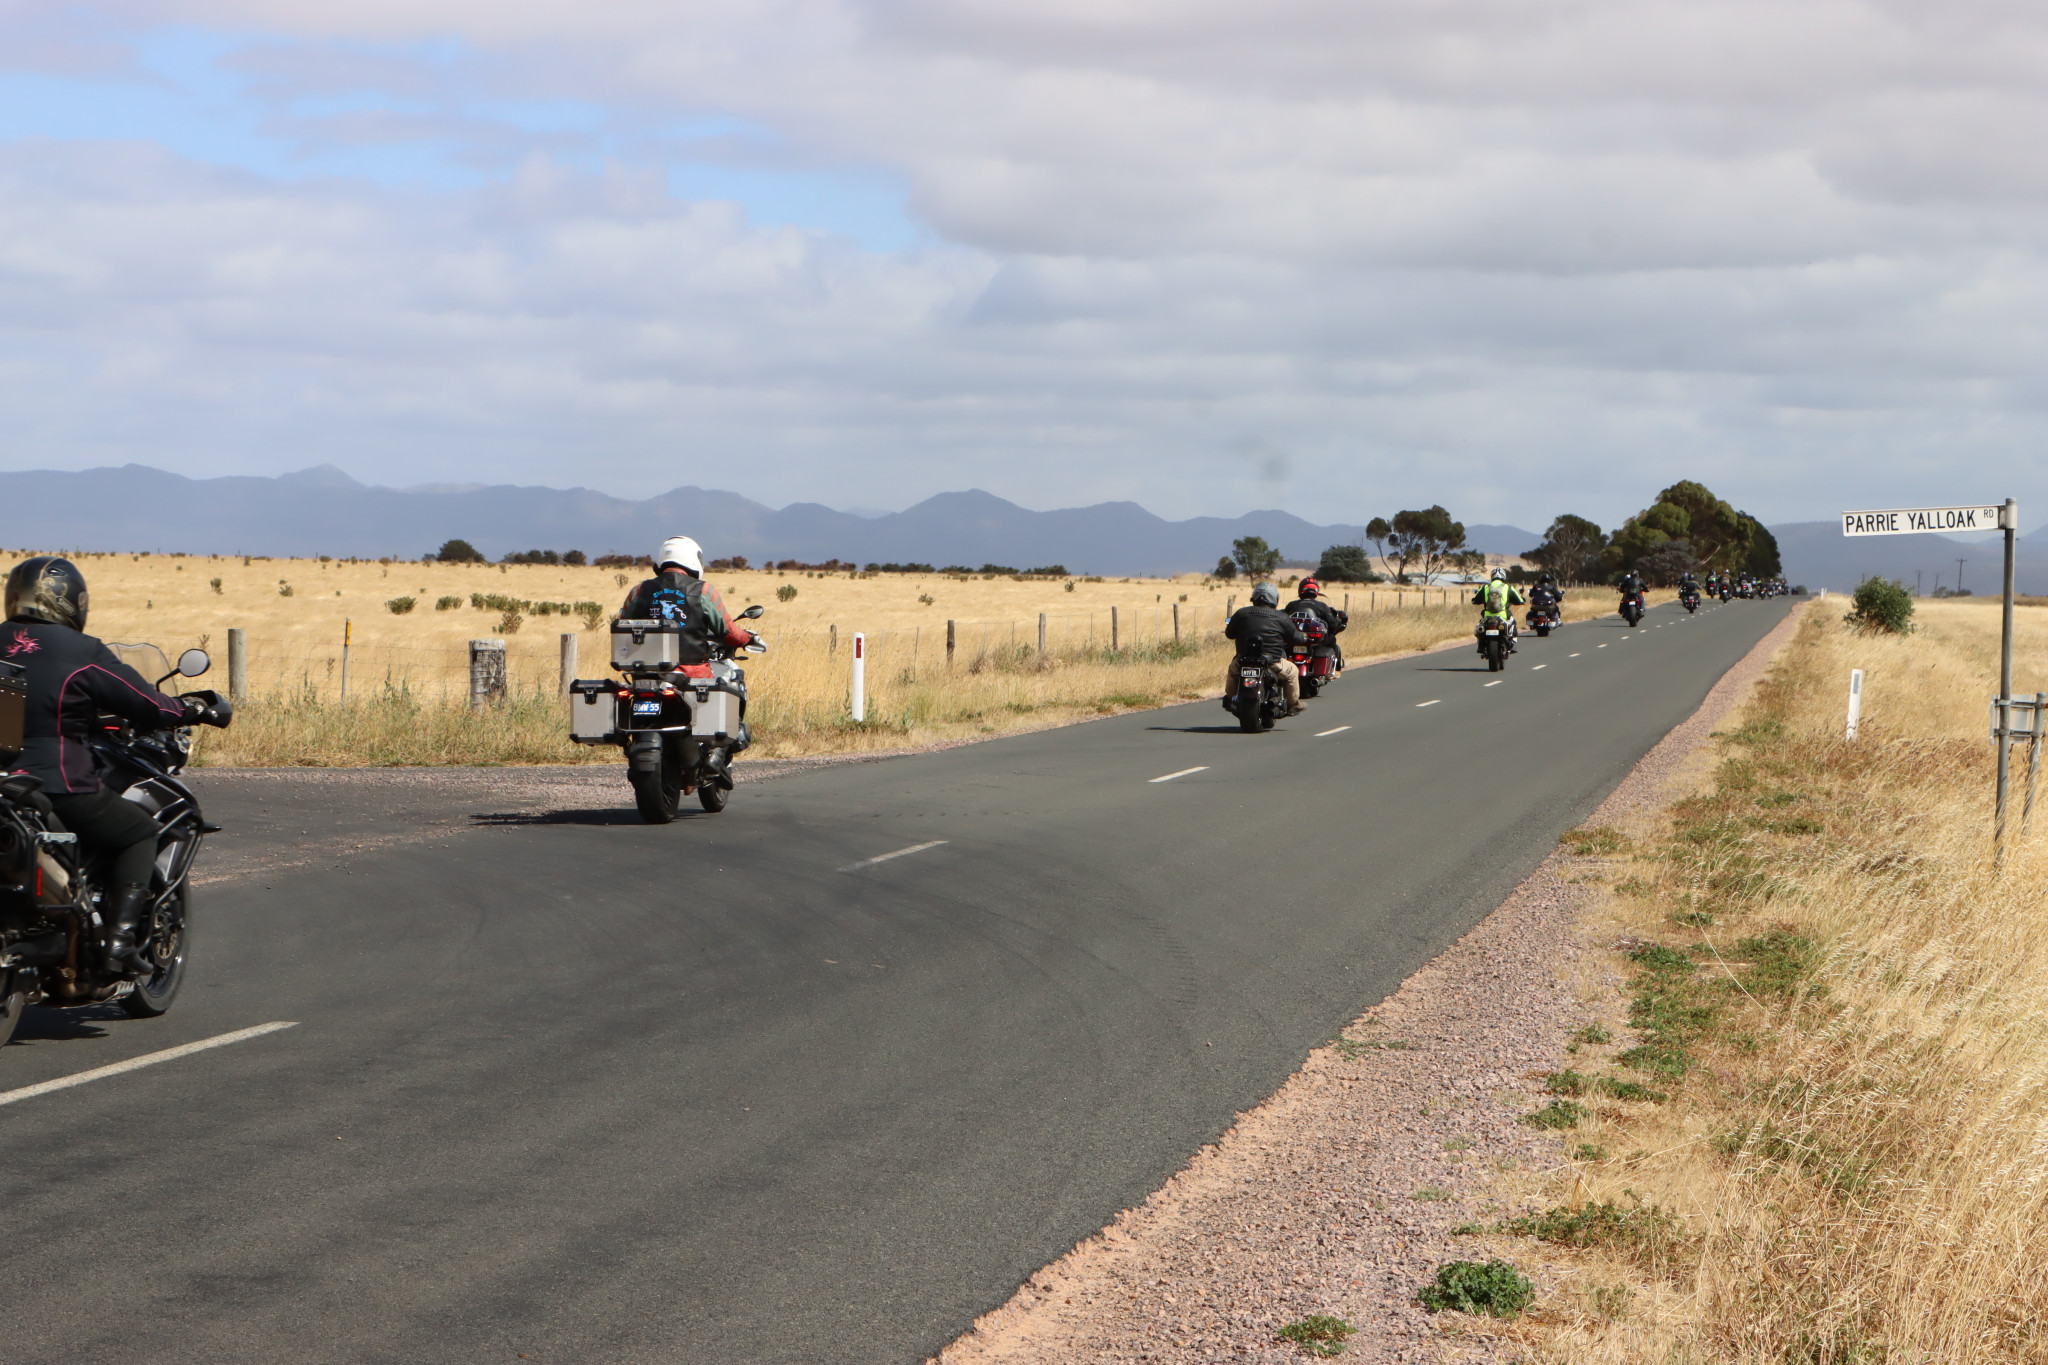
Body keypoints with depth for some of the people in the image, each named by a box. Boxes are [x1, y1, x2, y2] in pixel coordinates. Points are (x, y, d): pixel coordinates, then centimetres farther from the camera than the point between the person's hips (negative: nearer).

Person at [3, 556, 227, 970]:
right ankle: (120, 937, 1)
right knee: (139, 834, 17)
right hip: (62, 791, -5)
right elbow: (149, 707, -5)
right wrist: (198, 708, 15)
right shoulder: (82, 652, -7)